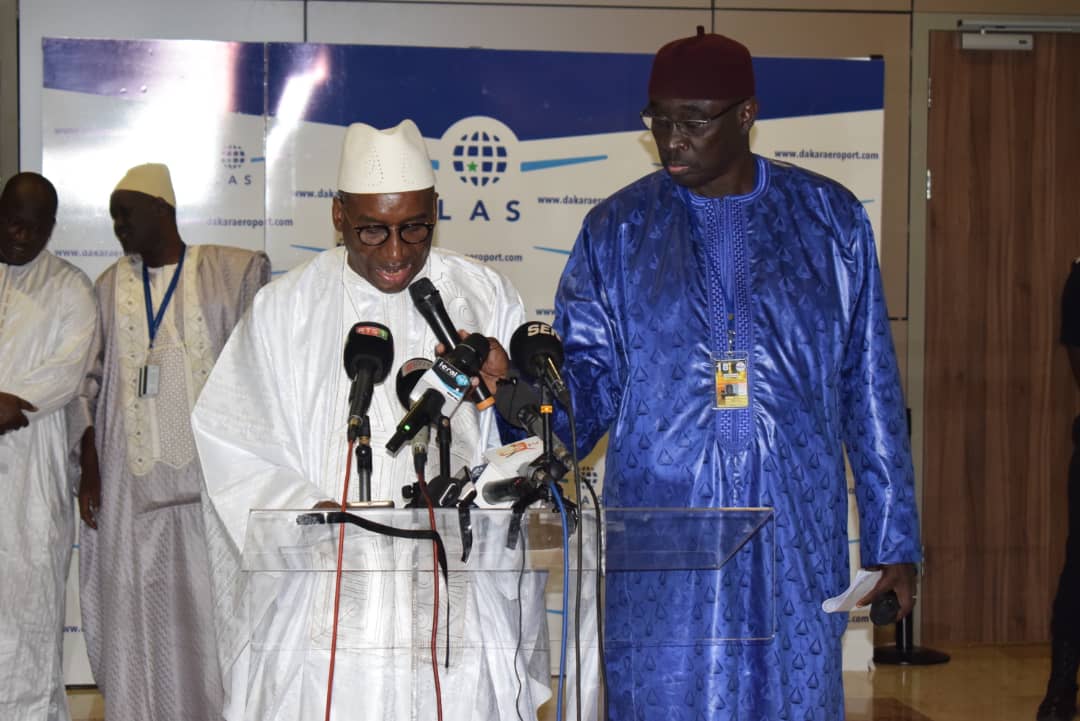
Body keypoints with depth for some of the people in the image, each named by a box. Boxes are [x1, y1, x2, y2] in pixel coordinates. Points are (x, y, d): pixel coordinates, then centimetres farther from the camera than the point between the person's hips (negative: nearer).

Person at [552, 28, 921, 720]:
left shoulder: (831, 218, 6)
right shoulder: (616, 229, 6)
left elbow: (870, 388, 7)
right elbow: (589, 373, 4)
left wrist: (894, 538, 6)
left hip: (797, 544, 0)